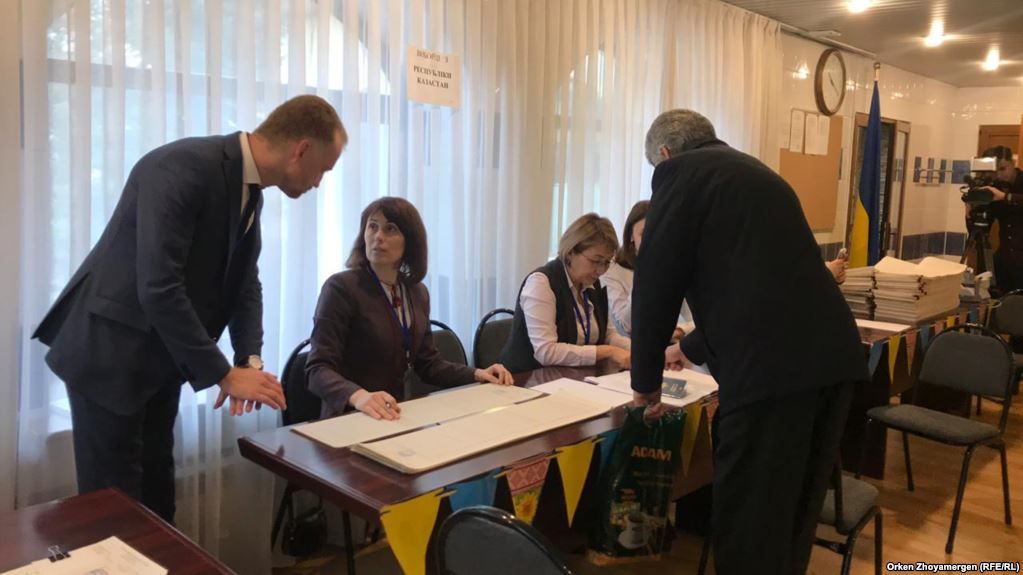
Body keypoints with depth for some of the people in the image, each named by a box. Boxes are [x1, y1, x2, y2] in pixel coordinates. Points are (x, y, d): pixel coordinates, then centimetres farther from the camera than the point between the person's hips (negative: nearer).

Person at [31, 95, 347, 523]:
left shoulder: (249, 188, 2)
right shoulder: (183, 167, -27)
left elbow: (245, 280, 7)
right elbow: (158, 288, -32)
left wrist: (251, 360, -8)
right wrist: (224, 374, -24)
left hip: (161, 357, 8)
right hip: (109, 352, -8)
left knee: (157, 490, 18)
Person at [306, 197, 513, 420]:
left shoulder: (417, 293, 8)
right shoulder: (341, 287, -11)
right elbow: (319, 369, -18)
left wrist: (477, 374, 0)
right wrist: (358, 395, -37)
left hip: (398, 416, 5)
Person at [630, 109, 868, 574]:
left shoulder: (680, 172, 4)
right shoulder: (755, 171, 28)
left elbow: (656, 280, -1)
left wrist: (646, 378, 12)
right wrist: (692, 348, 45)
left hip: (770, 363, -8)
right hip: (832, 355, 8)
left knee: (749, 521, 4)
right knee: (795, 511, 21)